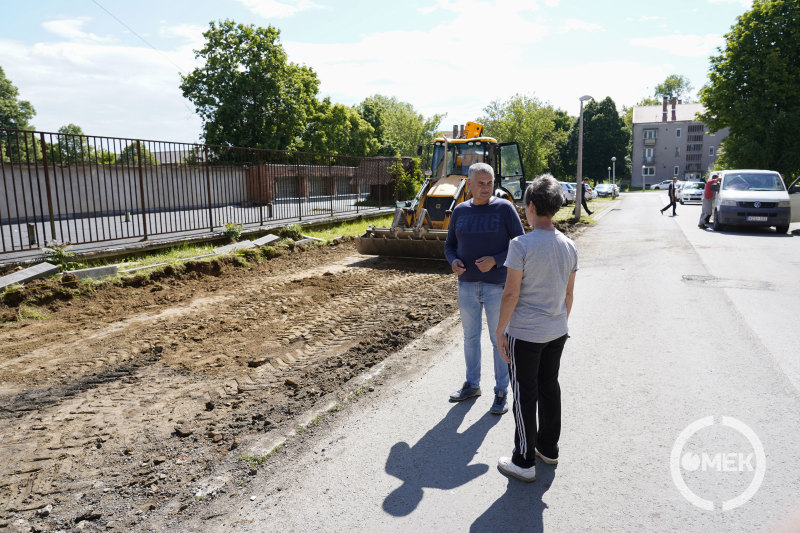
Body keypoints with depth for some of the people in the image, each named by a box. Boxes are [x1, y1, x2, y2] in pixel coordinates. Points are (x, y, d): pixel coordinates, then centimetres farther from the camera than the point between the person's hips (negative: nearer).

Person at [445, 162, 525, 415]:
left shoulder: (505, 208, -6)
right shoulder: (460, 211, 5)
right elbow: (449, 244, 13)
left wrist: (495, 261, -20)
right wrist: (453, 261, -9)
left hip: (497, 285, -4)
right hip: (467, 285, 4)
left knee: (499, 340, 5)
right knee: (470, 337, 15)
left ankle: (501, 392, 19)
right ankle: (472, 384, 32)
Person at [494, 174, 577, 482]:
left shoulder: (521, 245, -18)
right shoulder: (569, 246, 2)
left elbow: (511, 294, -17)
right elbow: (568, 294, 9)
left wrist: (500, 332, -8)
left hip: (524, 334, -6)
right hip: (556, 333, 6)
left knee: (525, 395, 4)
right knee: (549, 388, 19)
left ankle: (524, 462, 16)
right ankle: (549, 448, 35)